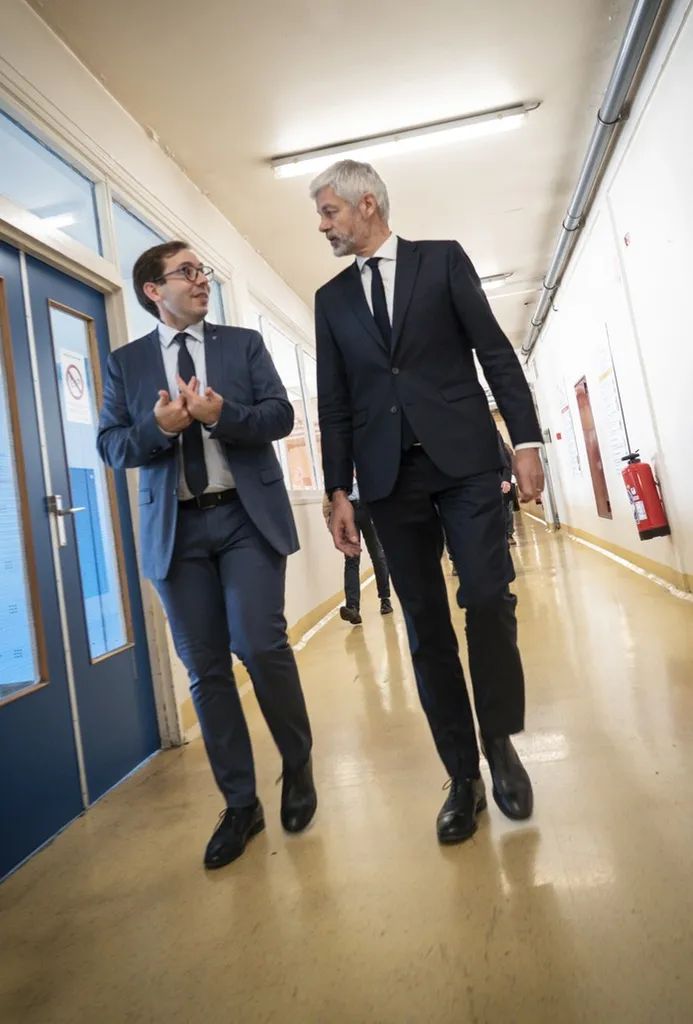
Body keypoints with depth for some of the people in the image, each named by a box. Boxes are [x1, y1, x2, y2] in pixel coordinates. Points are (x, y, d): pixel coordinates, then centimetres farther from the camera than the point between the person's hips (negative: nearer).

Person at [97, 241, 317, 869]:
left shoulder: (244, 343, 11)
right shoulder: (126, 363, 12)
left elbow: (281, 416, 1)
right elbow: (112, 446, 5)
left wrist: (222, 414, -16)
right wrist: (159, 426, -15)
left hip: (247, 516, -1)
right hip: (176, 528, 2)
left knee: (260, 644, -12)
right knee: (205, 668, 4)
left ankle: (298, 766, 17)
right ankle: (241, 805, 19)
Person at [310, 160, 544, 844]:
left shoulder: (443, 259, 10)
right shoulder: (331, 298, 16)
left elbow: (495, 352, 4)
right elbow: (334, 403, 11)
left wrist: (525, 438, -5)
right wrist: (338, 491, 4)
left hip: (463, 459, -2)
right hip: (388, 475, 2)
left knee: (488, 601, -8)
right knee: (425, 627, 2)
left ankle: (499, 742, 17)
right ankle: (463, 776, 13)